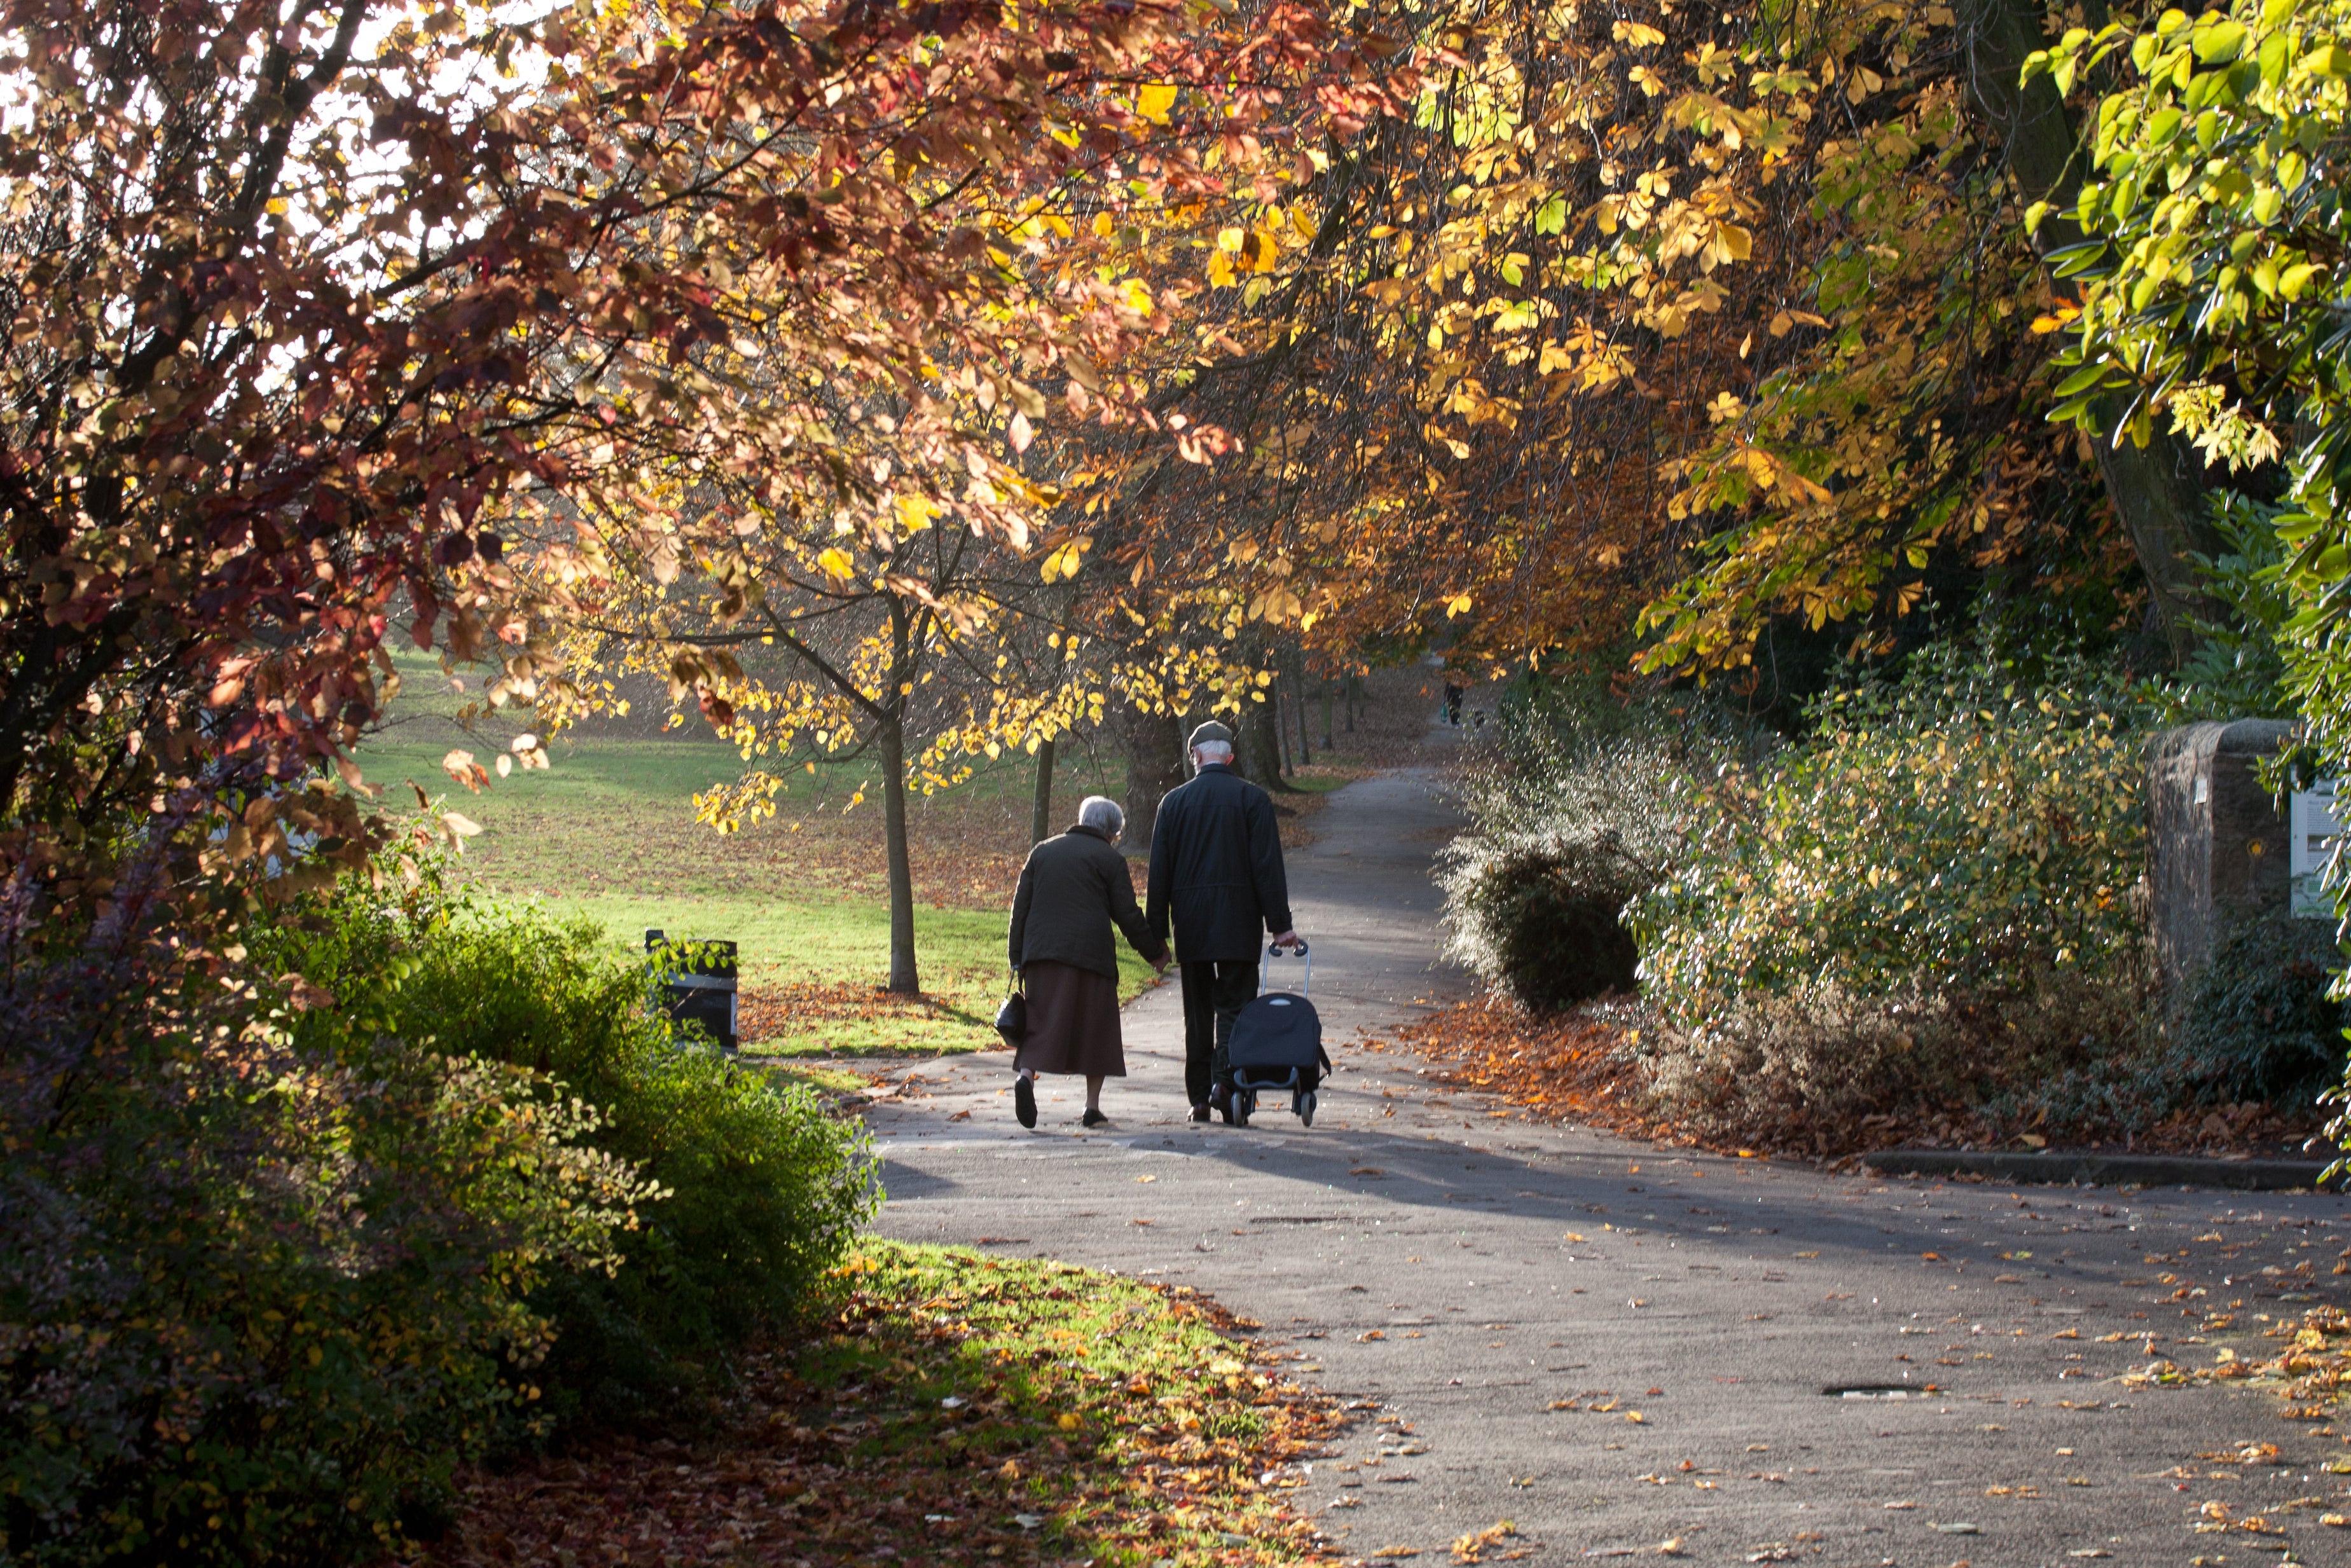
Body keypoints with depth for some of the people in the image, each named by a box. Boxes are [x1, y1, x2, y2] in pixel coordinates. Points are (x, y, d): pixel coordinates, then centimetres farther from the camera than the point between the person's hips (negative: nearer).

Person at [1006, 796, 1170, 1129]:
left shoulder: (1042, 852, 16)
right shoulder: (1110, 859, 2)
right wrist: (1155, 952, 13)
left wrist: (1017, 959, 15)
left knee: (1042, 1022, 3)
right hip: (1090, 952, -3)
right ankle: (1092, 1107, 7)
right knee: (1096, 1026, 6)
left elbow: (1020, 907, 13)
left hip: (1040, 951, 4)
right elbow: (1128, 916, 1)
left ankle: (1026, 1074, -25)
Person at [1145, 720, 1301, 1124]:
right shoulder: (1252, 798, -1)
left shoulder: (1175, 801, 4)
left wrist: (1157, 932, 8)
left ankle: (1200, 1098, 11)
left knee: (1198, 1010, 10)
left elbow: (1159, 873, 4)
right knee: (1234, 1003, 0)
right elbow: (1268, 865, -5)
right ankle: (1225, 1079, -21)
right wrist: (1280, 923, -3)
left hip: (1190, 925, 2)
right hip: (1238, 924, -2)